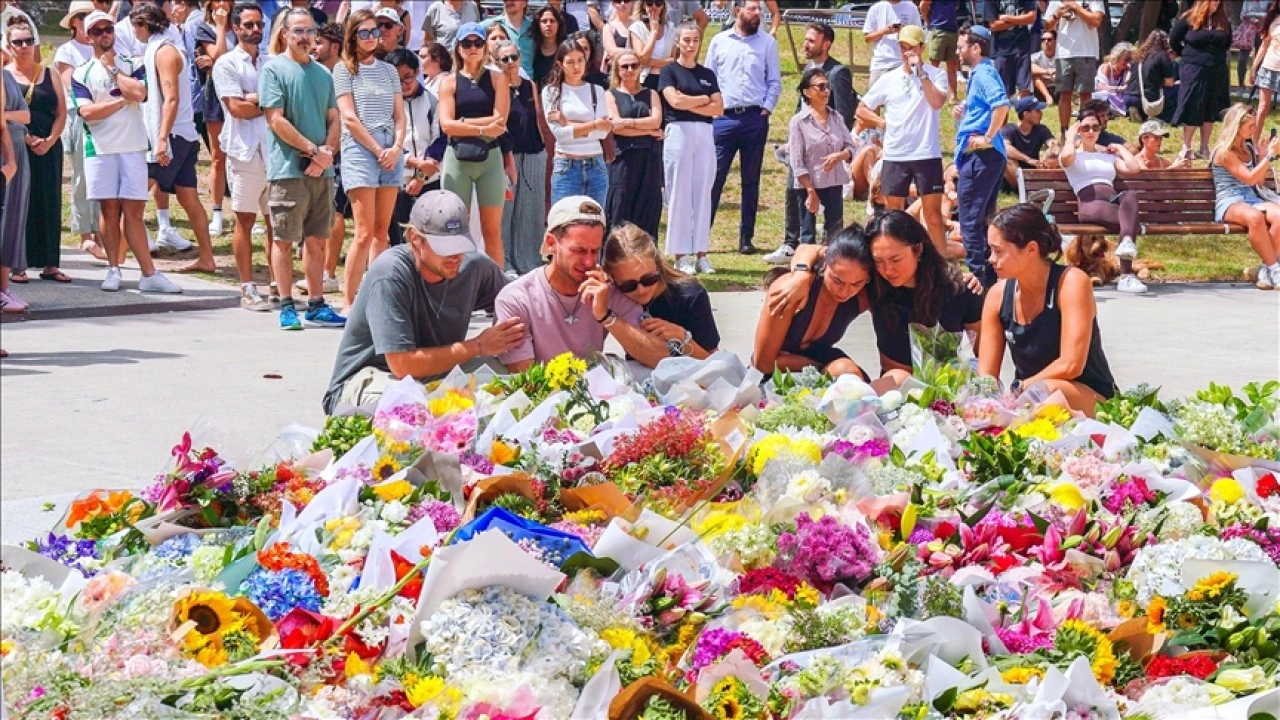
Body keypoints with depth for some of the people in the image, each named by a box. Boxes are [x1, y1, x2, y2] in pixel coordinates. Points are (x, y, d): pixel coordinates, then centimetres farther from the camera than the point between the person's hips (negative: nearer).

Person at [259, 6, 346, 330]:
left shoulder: (322, 73, 15)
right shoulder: (274, 69, -3)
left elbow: (334, 119, 13)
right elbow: (276, 121, -11)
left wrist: (327, 153, -6)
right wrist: (313, 150, -13)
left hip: (321, 170, 6)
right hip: (288, 168, -6)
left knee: (317, 240, 9)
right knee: (284, 240, -1)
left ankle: (316, 304, 15)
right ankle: (286, 306, 4)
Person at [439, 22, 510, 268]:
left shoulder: (497, 79, 6)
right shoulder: (450, 82, 6)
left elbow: (500, 120, -6)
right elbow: (447, 125, -6)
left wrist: (464, 122, -7)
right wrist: (482, 129, -13)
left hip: (490, 157, 0)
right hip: (458, 157, 0)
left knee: (492, 230, 1)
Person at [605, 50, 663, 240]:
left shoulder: (650, 94, 16)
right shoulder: (612, 95, 9)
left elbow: (656, 121, -1)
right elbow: (616, 128, -5)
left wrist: (628, 122, -12)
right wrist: (648, 132, -6)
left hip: (649, 159, 2)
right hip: (623, 158, -2)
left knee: (648, 211, 0)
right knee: (621, 210, -6)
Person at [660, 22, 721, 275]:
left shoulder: (707, 74, 15)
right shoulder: (669, 71, 3)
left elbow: (718, 109, 4)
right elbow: (675, 100, -13)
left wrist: (689, 104, -6)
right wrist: (704, 99, -1)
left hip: (705, 135, 4)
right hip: (678, 133, -4)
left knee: (703, 194, 3)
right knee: (679, 195, -4)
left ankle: (701, 253, 6)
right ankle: (681, 256, -2)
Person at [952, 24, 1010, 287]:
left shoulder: (984, 74, -13)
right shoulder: (981, 73, 18)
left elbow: (1002, 105, -30)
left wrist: (988, 138, -23)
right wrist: (965, 112, 12)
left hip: (980, 155, -11)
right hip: (990, 156, 11)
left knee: (971, 218, -7)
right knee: (984, 218, 14)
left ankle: (976, 274, -7)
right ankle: (990, 275, 18)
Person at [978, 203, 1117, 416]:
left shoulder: (1072, 282, -17)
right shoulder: (999, 295, -1)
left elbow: (1071, 365, -23)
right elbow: (986, 376, 0)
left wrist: (1016, 389, -15)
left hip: (1090, 398, -4)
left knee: (1048, 391, -37)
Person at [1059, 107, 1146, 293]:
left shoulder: (1108, 156, 36)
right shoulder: (1074, 155, 22)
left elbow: (1134, 167, 18)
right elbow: (1065, 156, -7)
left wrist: (1120, 148, 28)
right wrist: (1070, 137, 12)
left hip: (1113, 200, 3)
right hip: (1089, 204, -3)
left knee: (1131, 195, -39)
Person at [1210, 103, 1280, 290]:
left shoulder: (1249, 148, 20)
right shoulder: (1224, 152, -3)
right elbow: (1249, 178, -11)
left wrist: (1264, 155, 13)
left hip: (1252, 199, 6)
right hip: (1229, 203, -6)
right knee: (1255, 218, -42)